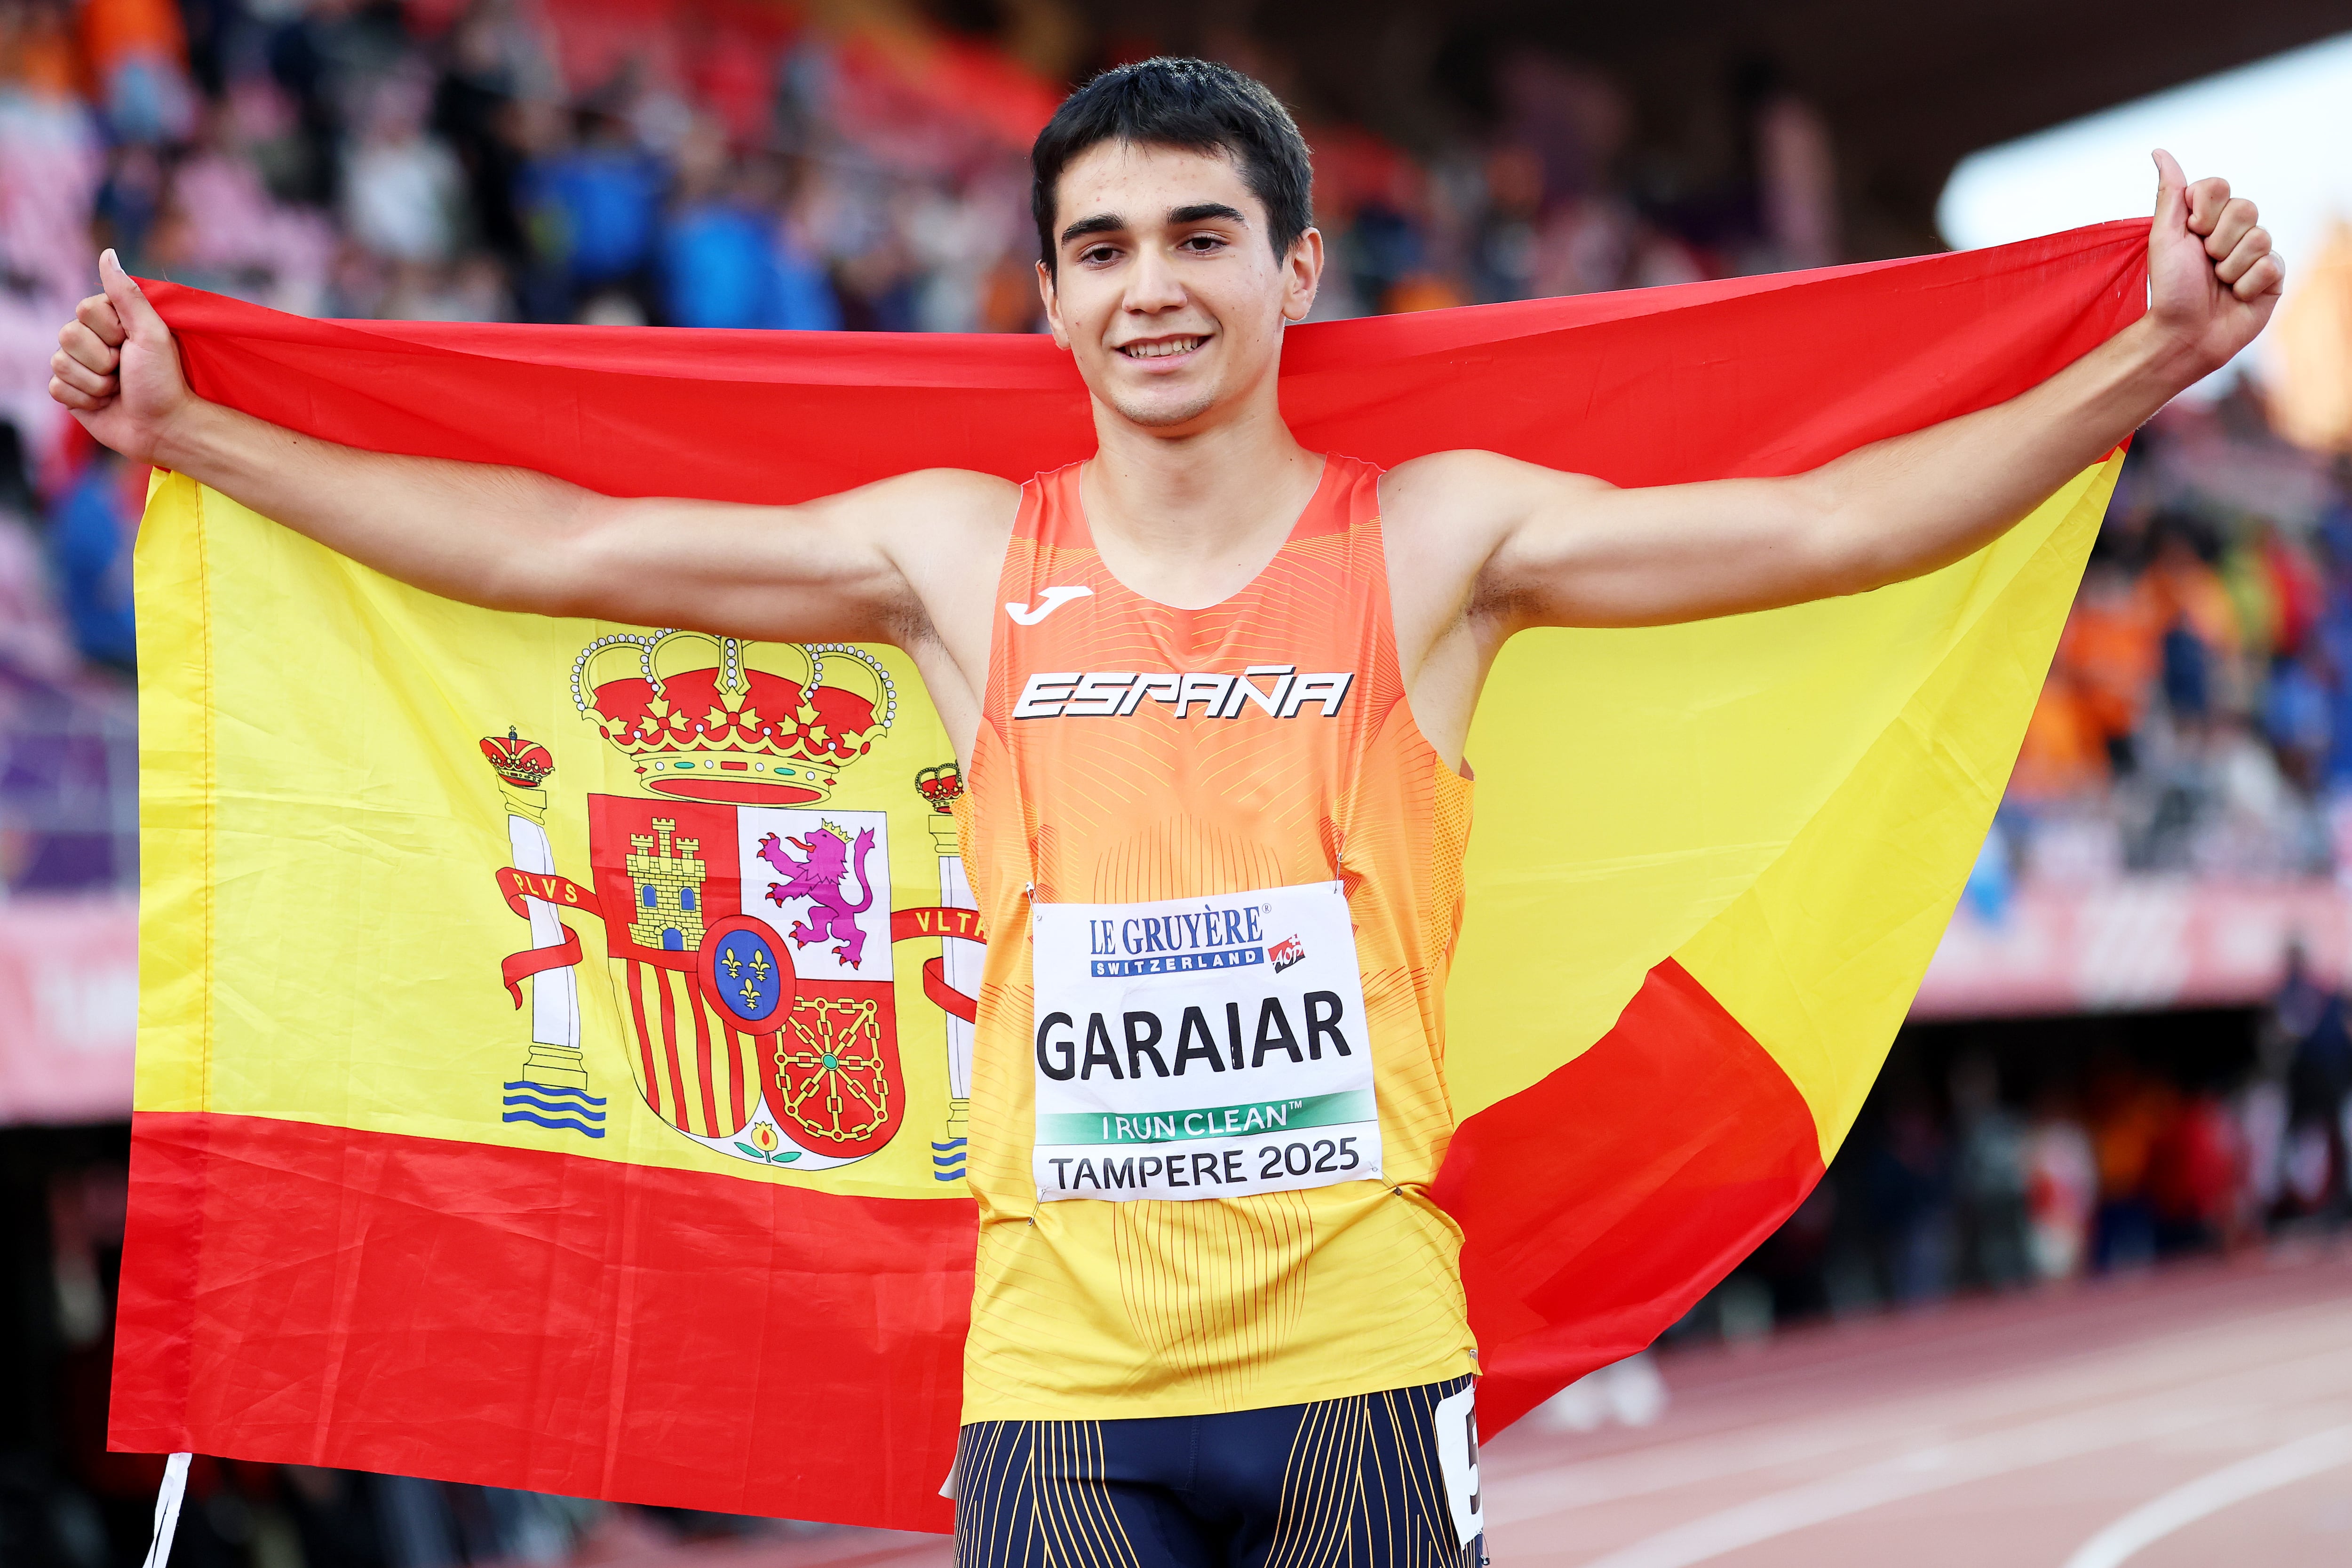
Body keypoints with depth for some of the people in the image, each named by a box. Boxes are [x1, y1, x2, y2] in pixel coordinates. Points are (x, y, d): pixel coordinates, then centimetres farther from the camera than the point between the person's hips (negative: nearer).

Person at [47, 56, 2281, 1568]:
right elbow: (563, 546, 11)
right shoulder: (963, 554, 8)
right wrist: (183, 432, 12)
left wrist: (2143, 366, -12)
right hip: (1054, 1368, 1)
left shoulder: (1434, 538, 3)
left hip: (1358, 1349, -1)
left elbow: (1822, 524, -3)